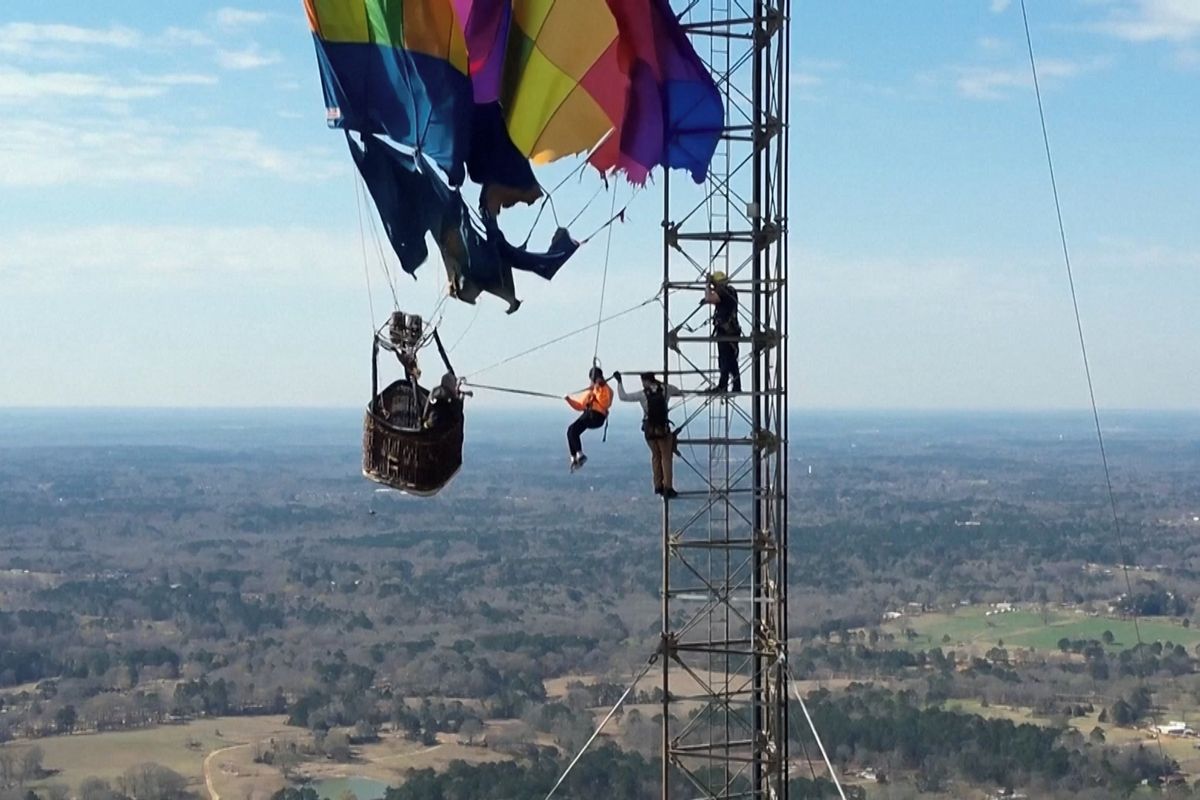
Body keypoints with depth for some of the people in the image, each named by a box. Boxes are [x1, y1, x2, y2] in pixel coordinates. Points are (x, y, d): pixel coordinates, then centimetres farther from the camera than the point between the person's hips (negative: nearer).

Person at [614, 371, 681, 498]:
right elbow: (680, 393, 15)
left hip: (649, 430, 1)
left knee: (656, 456, 17)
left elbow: (623, 396, -5)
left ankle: (658, 486, 17)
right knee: (666, 458, 2)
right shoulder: (665, 389, -4)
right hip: (663, 429, -1)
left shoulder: (642, 394, -8)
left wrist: (619, 382, 5)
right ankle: (668, 488, -7)